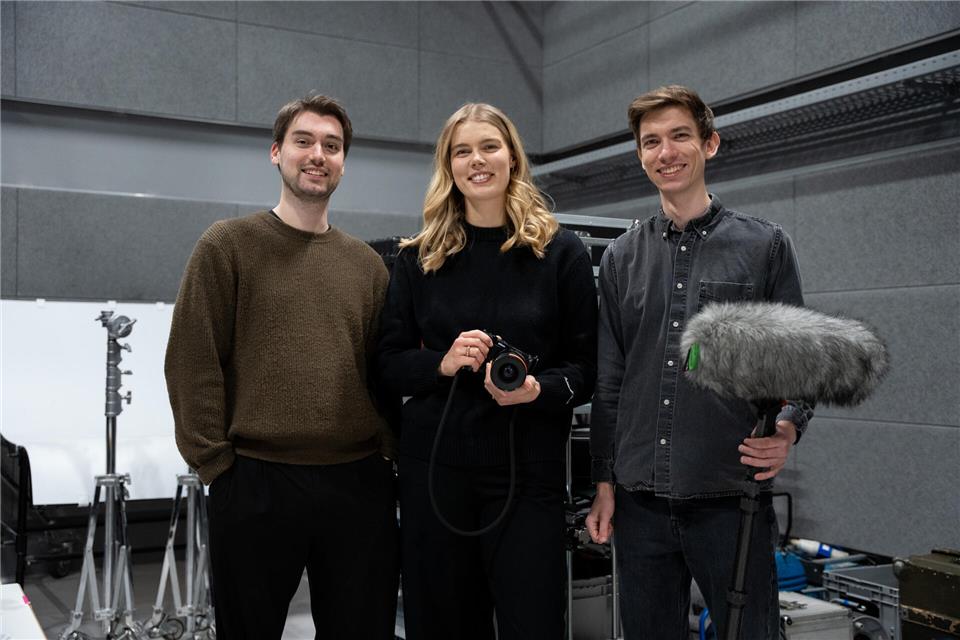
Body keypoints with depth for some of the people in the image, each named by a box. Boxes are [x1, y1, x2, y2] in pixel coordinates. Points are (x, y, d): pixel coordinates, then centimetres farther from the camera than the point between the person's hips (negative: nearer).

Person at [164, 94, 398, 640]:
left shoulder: (367, 264, 11)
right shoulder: (229, 245, 0)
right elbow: (193, 362, -4)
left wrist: (391, 451, 4)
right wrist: (214, 461, -8)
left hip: (361, 485, 4)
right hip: (256, 482, -3)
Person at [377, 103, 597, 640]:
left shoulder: (561, 252, 2)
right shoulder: (419, 258, 7)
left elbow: (588, 367, 2)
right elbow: (389, 364, 8)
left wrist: (538, 389, -17)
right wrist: (443, 363, -12)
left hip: (529, 469, -2)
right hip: (433, 464, 2)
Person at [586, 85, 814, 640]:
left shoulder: (765, 246, 2)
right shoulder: (622, 257, 10)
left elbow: (798, 363, 2)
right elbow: (609, 381, 11)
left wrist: (788, 428, -18)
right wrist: (604, 482, 8)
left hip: (732, 501, -2)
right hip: (640, 504, 3)